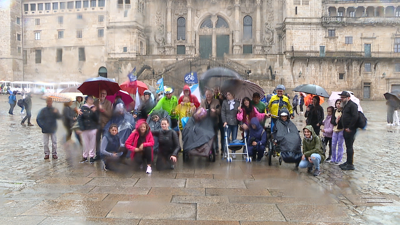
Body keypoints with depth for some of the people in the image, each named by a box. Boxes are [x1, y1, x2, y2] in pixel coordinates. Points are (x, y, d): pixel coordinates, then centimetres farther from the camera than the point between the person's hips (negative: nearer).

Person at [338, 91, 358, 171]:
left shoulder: (352, 105, -12)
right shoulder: (345, 105, 18)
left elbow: (355, 117, -21)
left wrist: (349, 128, -20)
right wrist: (340, 126, 15)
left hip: (350, 130, -9)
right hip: (345, 129, 9)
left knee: (349, 147, -6)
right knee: (348, 146, 15)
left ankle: (350, 165, 0)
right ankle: (348, 162, 23)